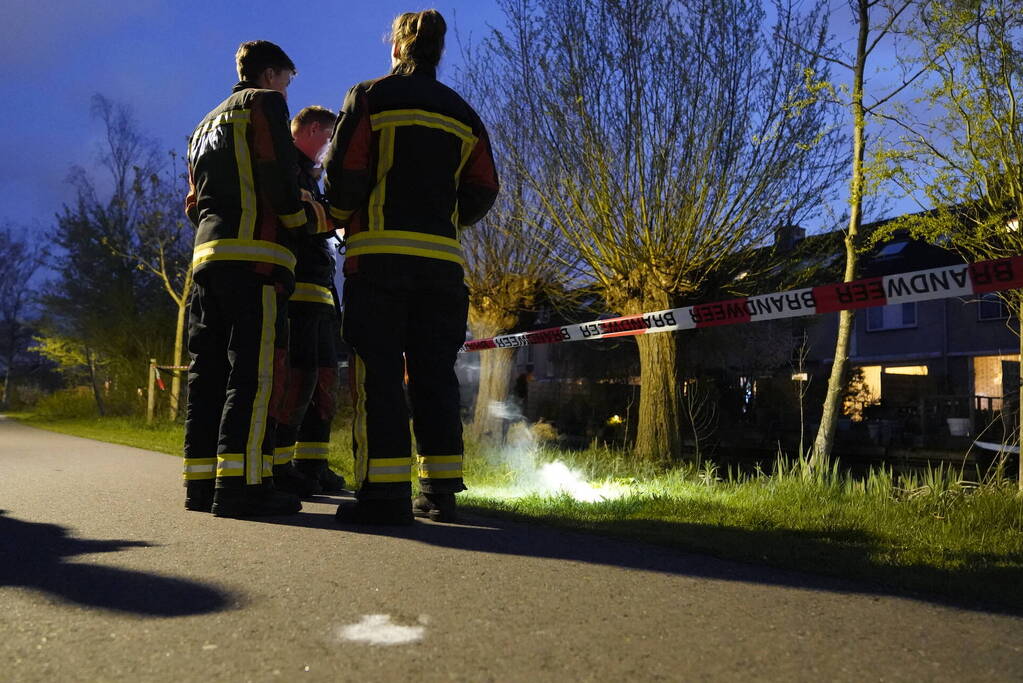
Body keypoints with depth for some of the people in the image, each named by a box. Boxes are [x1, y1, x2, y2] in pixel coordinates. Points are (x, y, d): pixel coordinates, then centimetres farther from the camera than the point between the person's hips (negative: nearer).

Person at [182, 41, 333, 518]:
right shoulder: (264, 103, 6)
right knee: (256, 370, -13)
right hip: (254, 255, -9)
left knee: (208, 371, 6)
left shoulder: (206, 125, 31)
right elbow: (278, 179, -9)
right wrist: (316, 219, 5)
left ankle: (202, 480, 7)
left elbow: (194, 204, 26)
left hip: (207, 253, 9)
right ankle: (242, 482, -18)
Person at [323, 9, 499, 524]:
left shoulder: (370, 97, 4)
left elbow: (344, 171, -4)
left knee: (378, 371, -4)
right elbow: (482, 191, 13)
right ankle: (441, 490, 8)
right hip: (442, 258, 4)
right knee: (434, 374, 6)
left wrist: (343, 220, 14)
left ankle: (385, 491, -9)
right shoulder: (463, 115, 17)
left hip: (379, 254, -4)